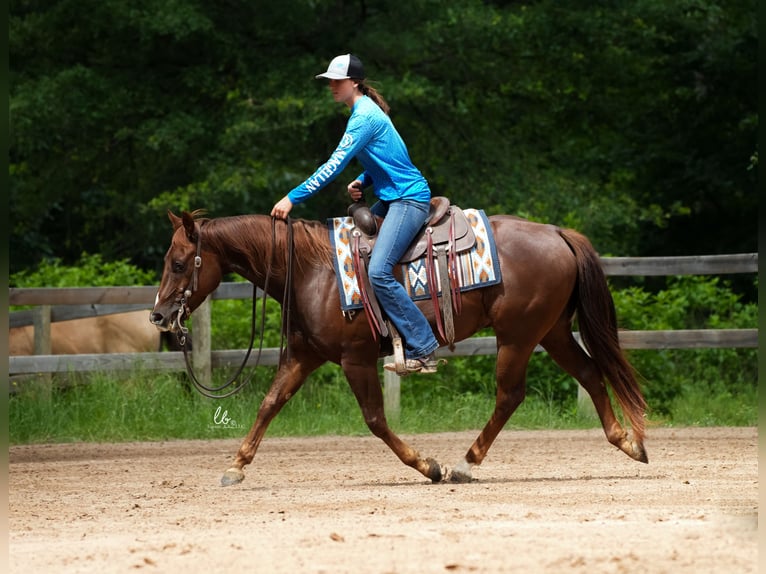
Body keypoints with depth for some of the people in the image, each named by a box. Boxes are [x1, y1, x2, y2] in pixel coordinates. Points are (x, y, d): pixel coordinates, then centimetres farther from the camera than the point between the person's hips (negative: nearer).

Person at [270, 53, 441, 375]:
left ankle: (423, 350, -20)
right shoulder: (364, 112, 15)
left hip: (409, 199, -11)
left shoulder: (364, 117, -17)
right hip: (391, 197, 11)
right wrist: (361, 183, 5)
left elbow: (334, 166, -22)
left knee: (377, 272, -22)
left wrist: (293, 198, -21)